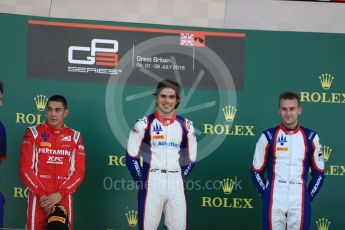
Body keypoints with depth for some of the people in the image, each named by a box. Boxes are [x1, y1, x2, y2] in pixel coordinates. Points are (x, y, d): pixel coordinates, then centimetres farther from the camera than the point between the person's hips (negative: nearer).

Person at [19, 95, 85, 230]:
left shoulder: (75, 137, 7)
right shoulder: (33, 133, 3)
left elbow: (79, 172, 2)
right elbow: (25, 169, -1)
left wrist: (59, 194, -10)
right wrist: (42, 194, -11)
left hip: (64, 200, 1)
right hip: (38, 199, -1)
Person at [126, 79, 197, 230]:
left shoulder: (186, 126, 8)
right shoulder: (144, 124, 0)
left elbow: (190, 160, 15)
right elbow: (131, 157, 1)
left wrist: (179, 179, 5)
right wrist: (142, 181, -4)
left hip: (176, 184, 3)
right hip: (151, 184, -3)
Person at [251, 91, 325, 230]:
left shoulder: (310, 137, 5)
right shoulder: (268, 136, 2)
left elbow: (319, 172, 12)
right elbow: (256, 171, 8)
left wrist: (309, 196, 6)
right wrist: (265, 194, 1)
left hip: (299, 200, 1)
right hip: (273, 199, -1)